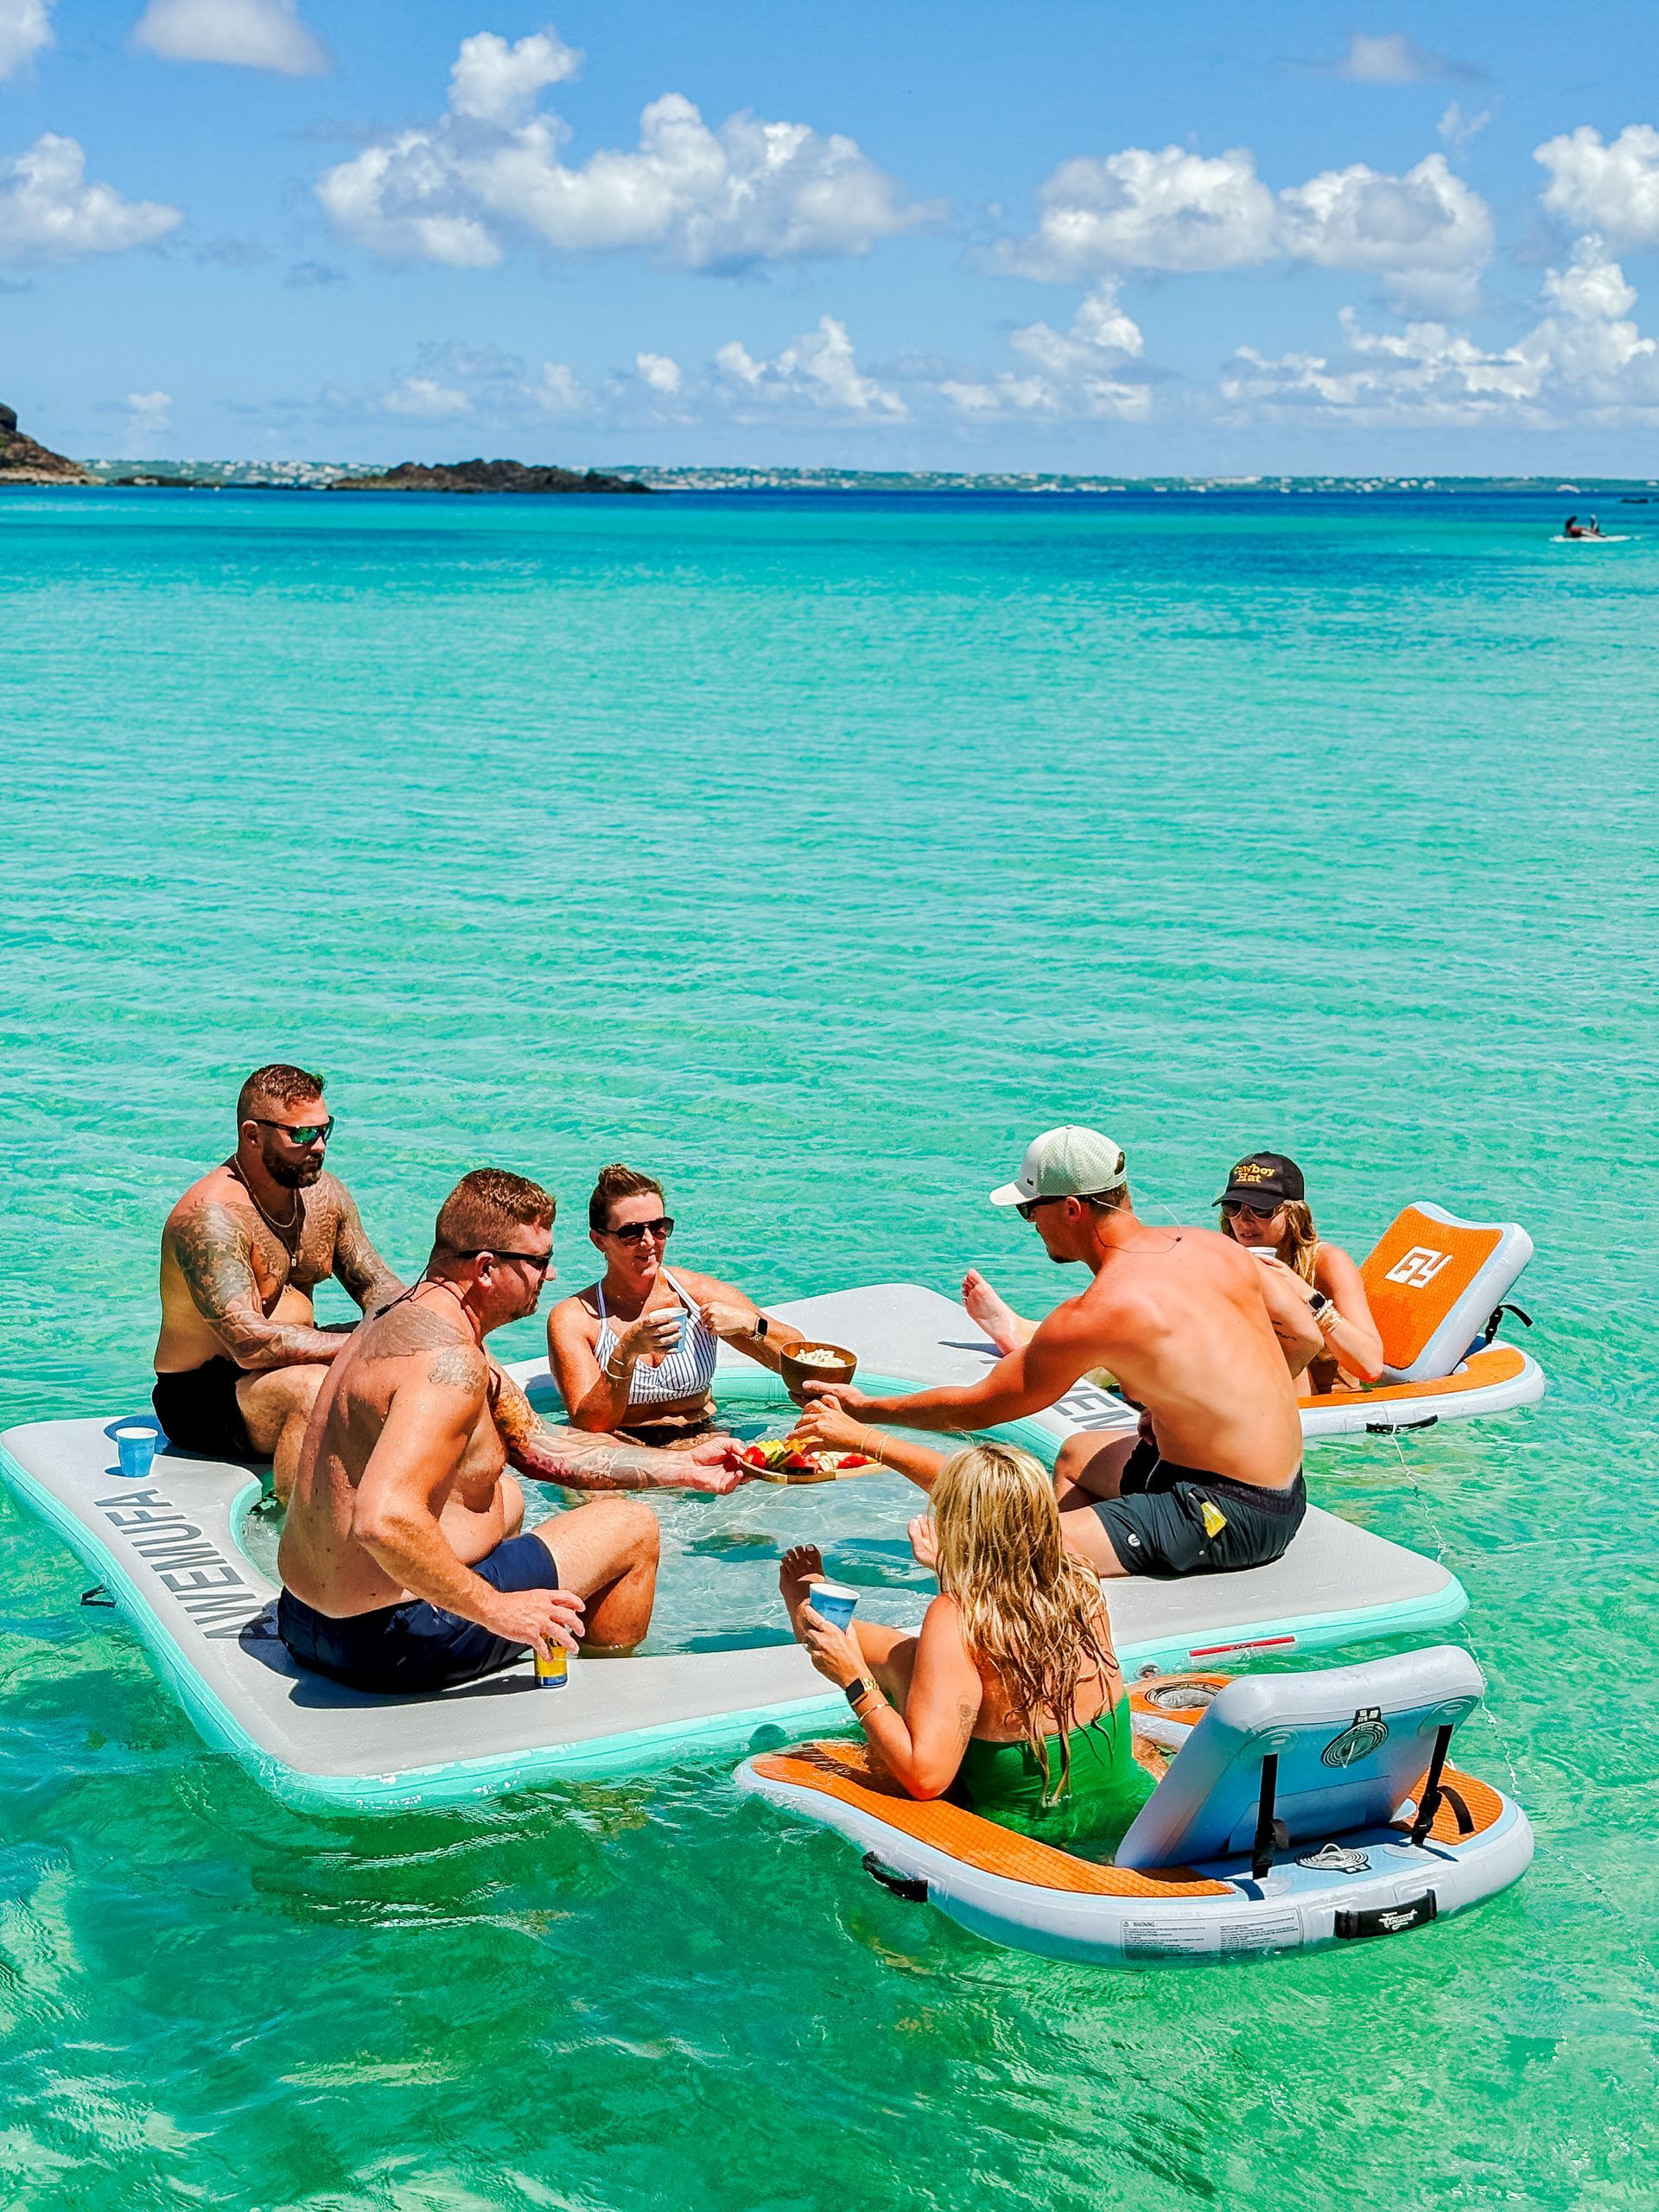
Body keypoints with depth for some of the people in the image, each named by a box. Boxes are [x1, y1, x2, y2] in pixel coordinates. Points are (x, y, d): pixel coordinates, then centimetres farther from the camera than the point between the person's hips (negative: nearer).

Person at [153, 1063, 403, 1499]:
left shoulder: (323, 1193, 3)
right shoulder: (212, 1217, -23)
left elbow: (376, 1286, 10)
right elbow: (250, 1341, -32)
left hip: (294, 1362, 8)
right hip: (203, 1395, -8)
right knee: (315, 1388, -36)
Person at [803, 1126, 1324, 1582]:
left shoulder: (1096, 1315, -19)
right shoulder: (1211, 1246, 2)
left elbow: (975, 1408, -8)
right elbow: (1305, 1337, 12)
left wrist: (865, 1409, 6)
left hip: (1230, 1520, -10)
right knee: (1077, 1454, 35)